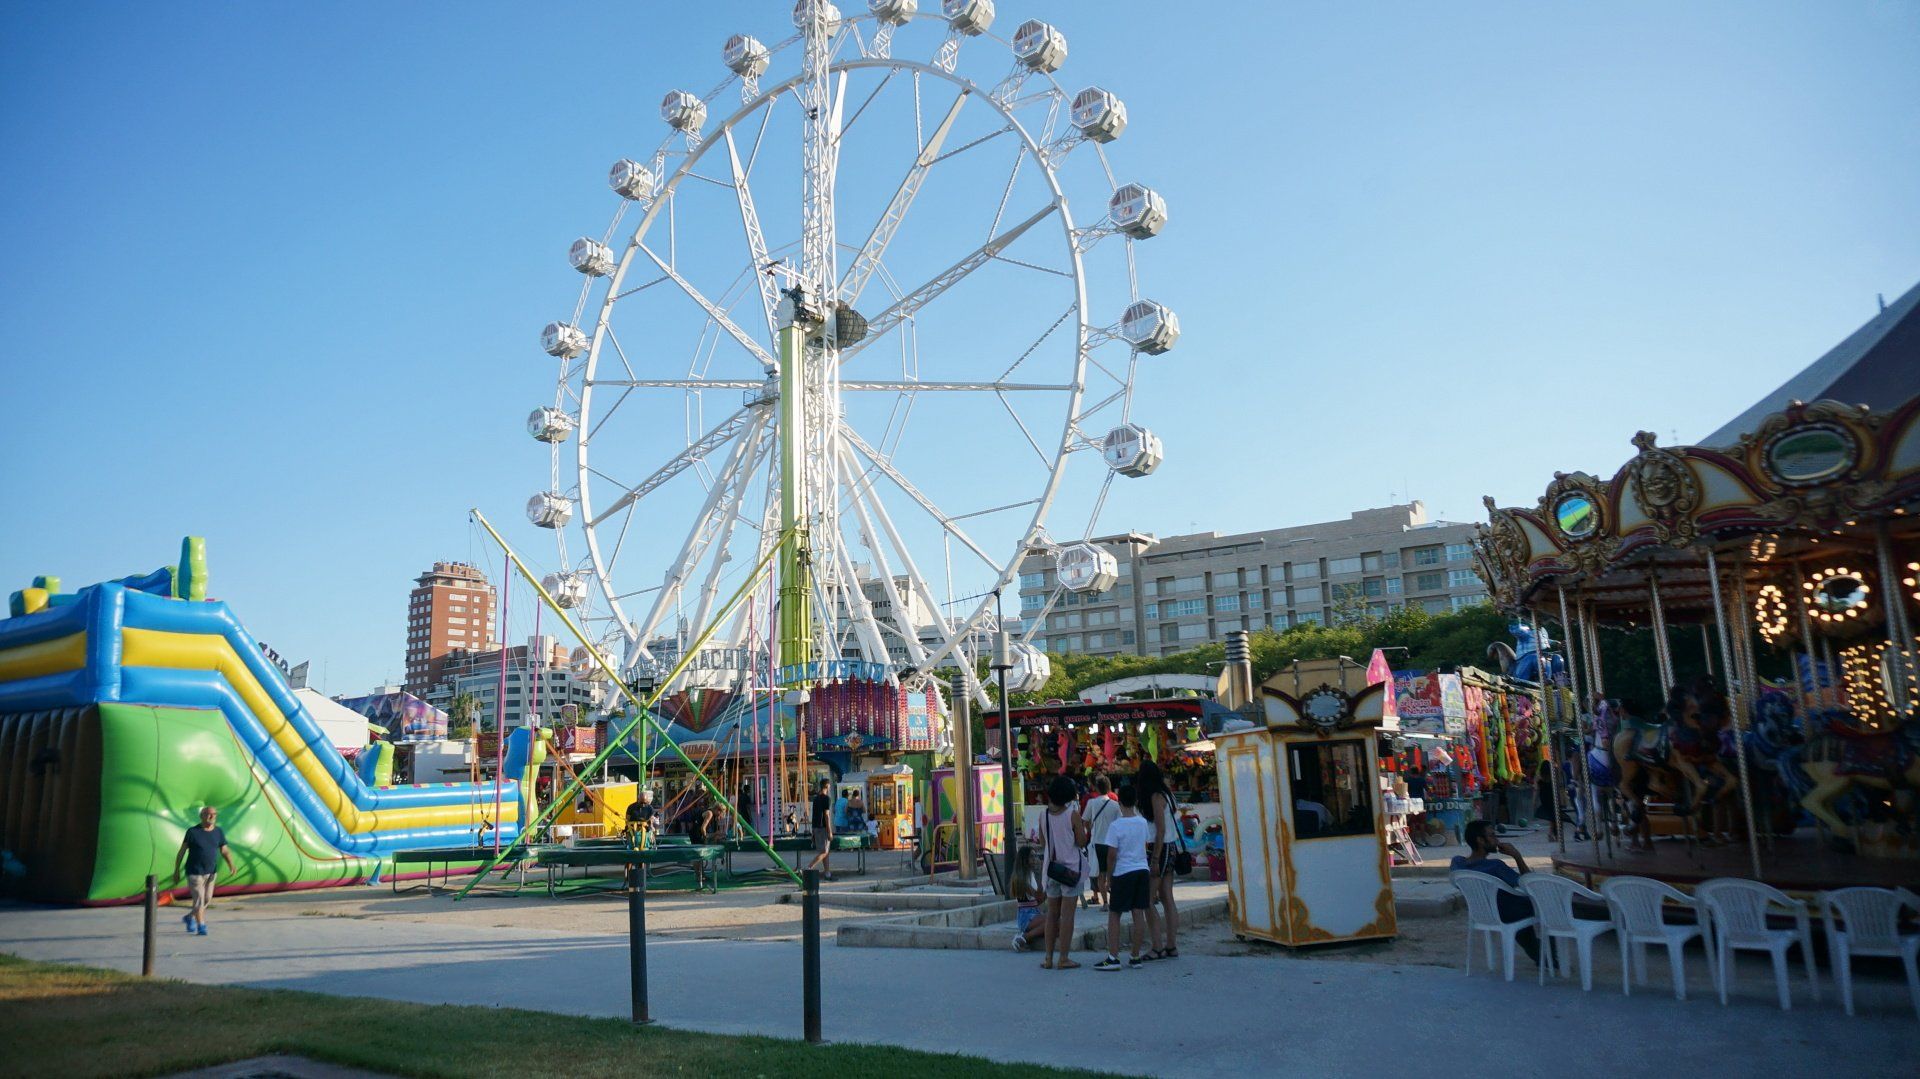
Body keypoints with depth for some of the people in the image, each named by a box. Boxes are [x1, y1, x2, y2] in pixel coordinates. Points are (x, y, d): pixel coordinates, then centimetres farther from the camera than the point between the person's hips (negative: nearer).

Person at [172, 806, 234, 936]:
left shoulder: (218, 832, 1)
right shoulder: (193, 831, -10)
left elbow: (225, 852, 1)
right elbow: (181, 851, -4)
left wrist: (231, 865, -15)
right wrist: (176, 871, -5)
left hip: (211, 872, 5)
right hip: (195, 873, -5)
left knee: (207, 900, 13)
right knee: (199, 899, -7)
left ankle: (189, 917, 37)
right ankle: (201, 927, 3)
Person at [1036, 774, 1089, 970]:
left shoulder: (1044, 815, 1)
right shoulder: (1072, 814, -11)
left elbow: (1042, 843, 8)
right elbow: (1081, 841, -8)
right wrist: (1082, 825, 4)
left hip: (1051, 867, 4)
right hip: (1070, 868, -4)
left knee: (1051, 913, 11)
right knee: (1067, 914, -2)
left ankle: (1049, 958, 13)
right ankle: (1064, 958, -1)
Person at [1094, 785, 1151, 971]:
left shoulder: (1116, 826, -13)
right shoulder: (1143, 822, 4)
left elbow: (1112, 855, -11)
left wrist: (1109, 879, -3)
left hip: (1123, 873, -5)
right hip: (1142, 870, 5)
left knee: (1114, 915, 2)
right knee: (1138, 914, 6)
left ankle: (1113, 957, -1)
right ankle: (1135, 957, 10)